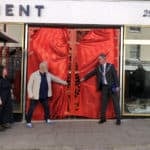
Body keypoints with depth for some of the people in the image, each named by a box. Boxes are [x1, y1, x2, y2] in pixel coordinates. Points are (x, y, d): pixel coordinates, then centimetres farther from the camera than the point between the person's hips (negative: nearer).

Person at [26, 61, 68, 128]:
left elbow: (55, 78, 19)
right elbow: (29, 85, -9)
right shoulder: (34, 75, -12)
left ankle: (47, 119, 37)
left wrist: (63, 82, 23)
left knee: (46, 107, 16)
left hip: (45, 96, 5)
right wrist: (30, 95, -14)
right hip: (35, 96, -5)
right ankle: (28, 122, 12)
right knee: (31, 109, -2)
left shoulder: (48, 75, 4)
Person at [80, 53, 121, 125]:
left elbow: (115, 76, -6)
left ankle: (118, 119, 6)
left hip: (112, 86, -4)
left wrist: (117, 86, -11)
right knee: (103, 103, 6)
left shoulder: (111, 66, -3)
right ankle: (103, 118, 15)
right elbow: (91, 73, 17)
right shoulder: (98, 67, 9)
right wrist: (84, 78, 20)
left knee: (116, 102, 0)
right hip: (104, 87, 4)